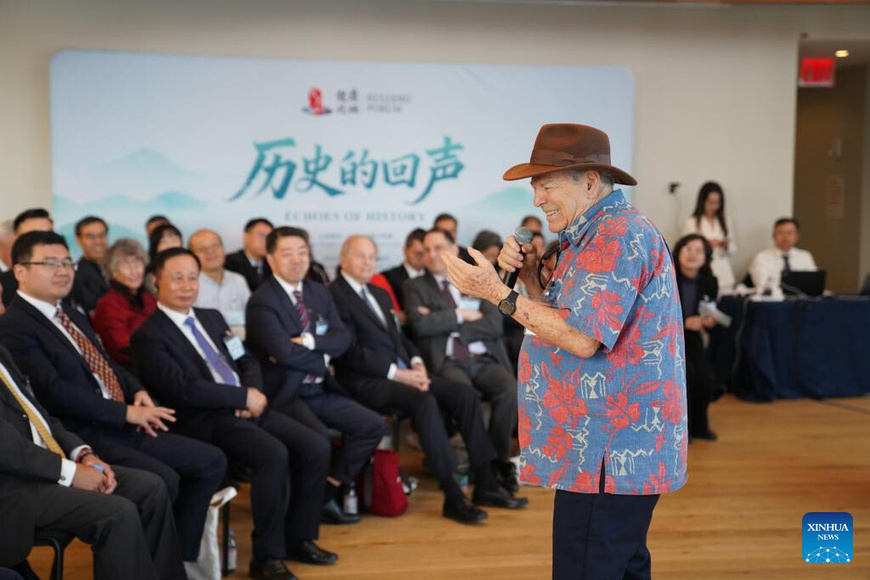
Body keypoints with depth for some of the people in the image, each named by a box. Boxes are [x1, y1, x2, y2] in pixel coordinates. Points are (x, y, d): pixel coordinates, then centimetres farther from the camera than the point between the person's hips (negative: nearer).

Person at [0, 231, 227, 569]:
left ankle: (182, 557, 8)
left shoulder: (74, 317, 20)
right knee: (163, 480, -29)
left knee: (212, 461, 1)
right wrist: (127, 412, -19)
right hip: (82, 436, -9)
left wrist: (138, 392, 2)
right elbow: (54, 391, -20)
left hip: (123, 428, 9)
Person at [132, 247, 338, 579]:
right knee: (274, 455, -30)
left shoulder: (212, 318, 20)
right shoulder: (149, 336, -5)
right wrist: (243, 396, -14)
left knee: (316, 447, -10)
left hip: (248, 408, 8)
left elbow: (247, 363, 19)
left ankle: (299, 538, 6)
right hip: (207, 421, -7)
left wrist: (253, 392, -4)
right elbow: (184, 389, -17)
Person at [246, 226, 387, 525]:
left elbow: (343, 338, 2)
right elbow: (284, 352, -21)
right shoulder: (262, 302, -10)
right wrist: (322, 358, -7)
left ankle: (329, 490, 4)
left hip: (321, 391, 8)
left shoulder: (319, 292, 13)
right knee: (320, 437, -32)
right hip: (285, 395, -8)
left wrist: (309, 341, -15)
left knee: (374, 425, -4)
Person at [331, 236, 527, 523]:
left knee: (465, 393, -9)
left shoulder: (379, 294, 23)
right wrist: (396, 373, -17)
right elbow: (351, 353, -14)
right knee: (424, 400, -33)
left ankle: (485, 484, -9)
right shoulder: (334, 295, -7)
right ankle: (453, 497, -31)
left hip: (402, 372, 9)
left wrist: (416, 362, 1)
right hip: (368, 381, -9)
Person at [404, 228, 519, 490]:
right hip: (447, 363, -2)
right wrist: (461, 315, -2)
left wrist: (443, 322, -3)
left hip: (485, 360, 2)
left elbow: (495, 326, 1)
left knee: (510, 390, -29)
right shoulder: (415, 287, 13)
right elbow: (421, 324, -7)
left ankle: (499, 459, -8)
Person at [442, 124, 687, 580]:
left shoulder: (619, 238, -16)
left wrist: (499, 295, -18)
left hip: (610, 454, -11)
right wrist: (529, 276, 3)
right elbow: (560, 322, 19)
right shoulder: (597, 234, 18)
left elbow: (581, 338, -23)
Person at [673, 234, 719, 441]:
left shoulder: (709, 282, -2)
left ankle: (698, 424, 12)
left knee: (708, 380, -17)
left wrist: (710, 321, -16)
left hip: (691, 339, 4)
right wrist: (685, 322, -27)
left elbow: (709, 315, 8)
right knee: (686, 372, -28)